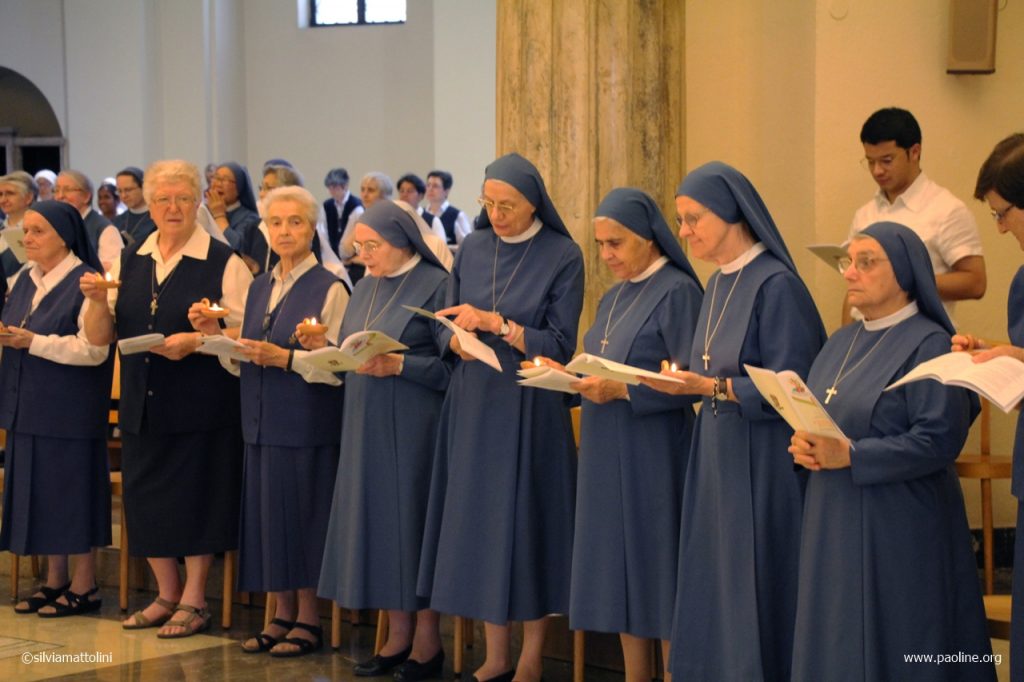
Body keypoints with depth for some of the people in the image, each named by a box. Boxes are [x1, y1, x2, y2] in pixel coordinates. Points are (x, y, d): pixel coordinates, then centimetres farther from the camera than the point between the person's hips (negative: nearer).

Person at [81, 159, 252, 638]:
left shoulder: (223, 262, -5)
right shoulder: (129, 261, 10)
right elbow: (99, 337, 9)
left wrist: (195, 340, -23)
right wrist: (98, 301, -11)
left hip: (201, 405, -5)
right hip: (143, 403, 5)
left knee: (196, 498, 0)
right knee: (146, 499, 9)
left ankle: (193, 599, 13)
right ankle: (167, 595, 24)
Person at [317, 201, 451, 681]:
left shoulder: (436, 285, -8)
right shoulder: (366, 287, 13)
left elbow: (453, 365, -11)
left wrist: (399, 365, -21)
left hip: (411, 426, -7)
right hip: (366, 425, 7)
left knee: (411, 519, -3)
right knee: (376, 520, 7)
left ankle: (427, 641, 7)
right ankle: (398, 635, 15)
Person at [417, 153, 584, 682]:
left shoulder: (563, 257, -5)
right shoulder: (472, 249, 7)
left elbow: (559, 345, -9)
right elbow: (447, 330, 9)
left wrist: (495, 323, -18)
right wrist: (459, 340, -13)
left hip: (529, 409, -4)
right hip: (472, 404, 4)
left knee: (525, 522, 0)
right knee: (476, 523, 5)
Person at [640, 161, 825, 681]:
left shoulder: (776, 285, -14)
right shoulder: (719, 284, 13)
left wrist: (710, 387, -23)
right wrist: (682, 379, 0)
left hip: (763, 460, -8)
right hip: (716, 453, 8)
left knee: (755, 591, -2)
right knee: (714, 591, 10)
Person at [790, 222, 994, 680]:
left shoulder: (929, 345, -10)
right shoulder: (841, 343, 14)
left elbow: (939, 440, -19)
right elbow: (809, 418, 19)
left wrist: (850, 456, -21)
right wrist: (804, 445, -4)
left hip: (897, 527, -7)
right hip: (833, 523, 7)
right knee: (836, 644, 10)